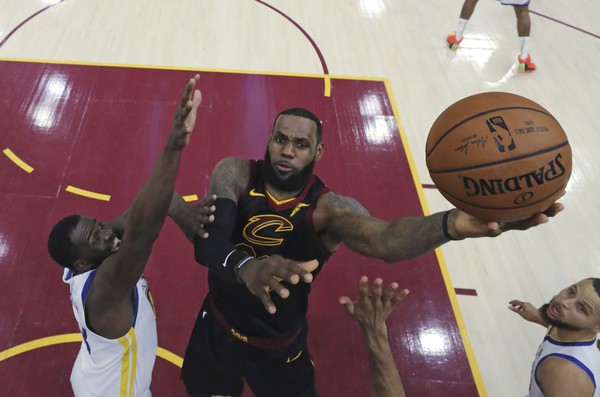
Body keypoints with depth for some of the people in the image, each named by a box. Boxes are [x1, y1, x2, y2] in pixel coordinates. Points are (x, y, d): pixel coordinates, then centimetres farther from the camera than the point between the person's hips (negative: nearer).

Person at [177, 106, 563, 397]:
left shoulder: (328, 208, -25)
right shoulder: (234, 174, -20)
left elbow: (384, 238, -47)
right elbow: (208, 239, -37)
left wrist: (452, 223, -69)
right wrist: (245, 266, -61)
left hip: (280, 346, -1)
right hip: (219, 327, 2)